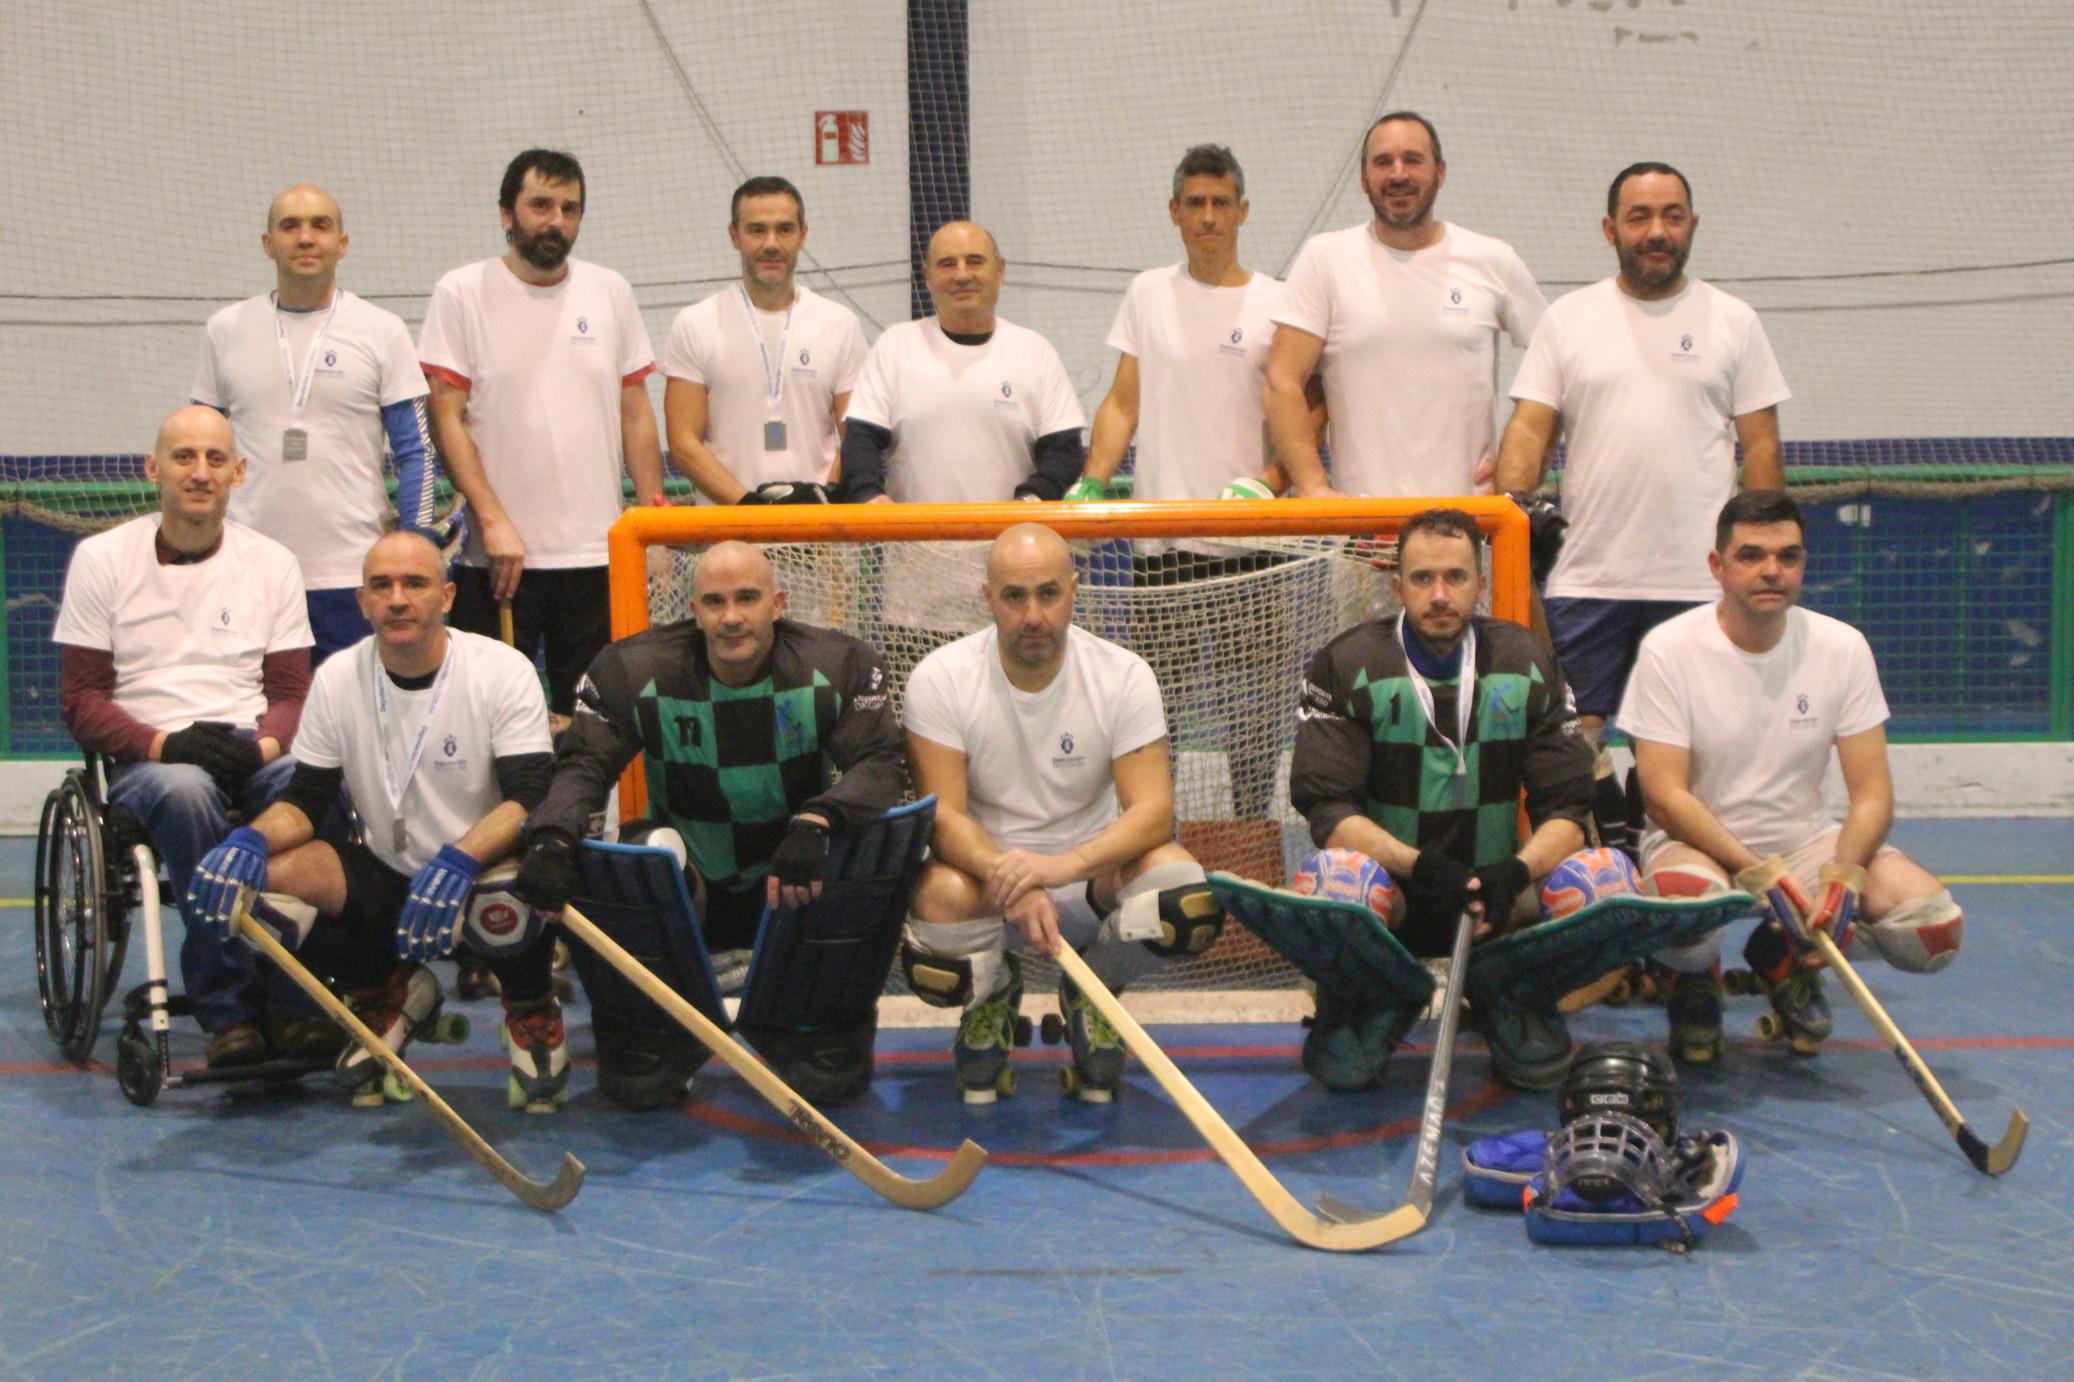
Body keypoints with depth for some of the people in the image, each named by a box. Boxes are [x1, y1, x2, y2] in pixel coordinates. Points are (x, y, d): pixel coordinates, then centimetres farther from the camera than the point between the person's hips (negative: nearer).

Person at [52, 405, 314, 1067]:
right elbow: (80, 698, 2)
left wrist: (265, 746, -13)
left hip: (252, 752, 2)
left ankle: (289, 1001, -25)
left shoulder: (273, 562, 13)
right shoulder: (101, 558, 6)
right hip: (143, 758, -2)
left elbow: (292, 691, 11)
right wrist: (162, 744, -17)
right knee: (185, 789, -38)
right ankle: (227, 1008, -32)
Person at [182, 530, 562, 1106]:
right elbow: (304, 801, 1)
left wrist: (457, 862, -39)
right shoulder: (337, 679, -1)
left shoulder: (504, 671, -12)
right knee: (266, 876, -22)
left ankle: (531, 1012, 0)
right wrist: (248, 840, -22)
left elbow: (530, 800, -21)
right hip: (388, 881, 4)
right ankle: (387, 994, 8)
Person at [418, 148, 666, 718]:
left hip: (598, 552, 3)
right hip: (496, 555, -3)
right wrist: (492, 519, -14)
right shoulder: (462, 292, 0)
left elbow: (635, 414, 13)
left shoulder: (610, 291, 10)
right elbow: (447, 417, -5)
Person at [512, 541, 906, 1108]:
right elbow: (583, 765, -13)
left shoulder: (838, 667, -12)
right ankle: (666, 1033, 9)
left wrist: (814, 822, -41)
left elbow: (882, 764, -20)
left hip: (793, 882, 0)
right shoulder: (633, 672, -11)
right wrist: (551, 839, -36)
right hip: (687, 883, 0)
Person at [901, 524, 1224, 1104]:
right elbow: (944, 815, -17)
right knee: (940, 900, -36)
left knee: (1185, 893, -31)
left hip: (1092, 872, 0)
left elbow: (1154, 810, -18)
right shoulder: (940, 679, -11)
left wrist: (1065, 866, -37)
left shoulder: (1123, 675, -10)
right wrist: (1010, 882, -37)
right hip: (981, 868, 0)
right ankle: (993, 992, 5)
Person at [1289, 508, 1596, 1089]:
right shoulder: (1347, 666, -7)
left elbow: (1567, 809, -3)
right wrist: (1418, 866, -31)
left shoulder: (1527, 665, 1)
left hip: (1495, 891, 2)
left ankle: (1497, 995, 10)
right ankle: (1386, 1001, 5)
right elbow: (1328, 811, -14)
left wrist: (1515, 873, -25)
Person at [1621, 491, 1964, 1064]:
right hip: (1696, 842, -4)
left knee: (1935, 928, -20)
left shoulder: (1842, 647, -3)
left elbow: (1871, 791, -5)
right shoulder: (1668, 649, -12)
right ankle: (1696, 979, 2)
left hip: (1806, 839, 4)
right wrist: (1756, 872, -29)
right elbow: (1664, 795, -16)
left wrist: (1844, 874, -25)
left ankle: (1786, 960, 12)